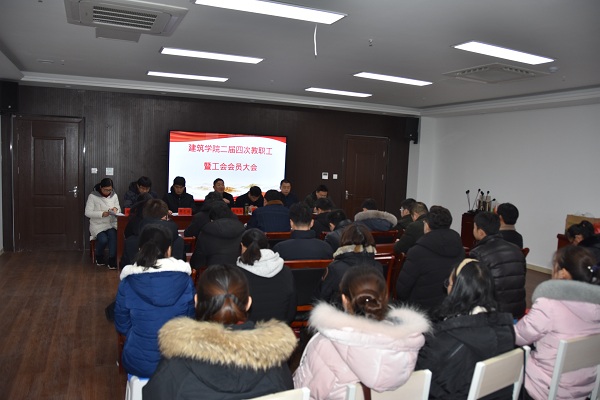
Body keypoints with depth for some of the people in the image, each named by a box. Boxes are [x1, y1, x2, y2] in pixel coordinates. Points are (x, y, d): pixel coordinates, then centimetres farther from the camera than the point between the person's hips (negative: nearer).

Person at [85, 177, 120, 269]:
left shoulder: (114, 195, 7)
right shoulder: (92, 196, -5)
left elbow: (119, 209, 12)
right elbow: (88, 213, -10)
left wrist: (116, 209, -13)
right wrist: (102, 214, -24)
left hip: (112, 223, 3)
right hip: (98, 224, -2)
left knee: (113, 235, -31)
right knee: (103, 239, -29)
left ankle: (112, 261, -25)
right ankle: (99, 257, 3)